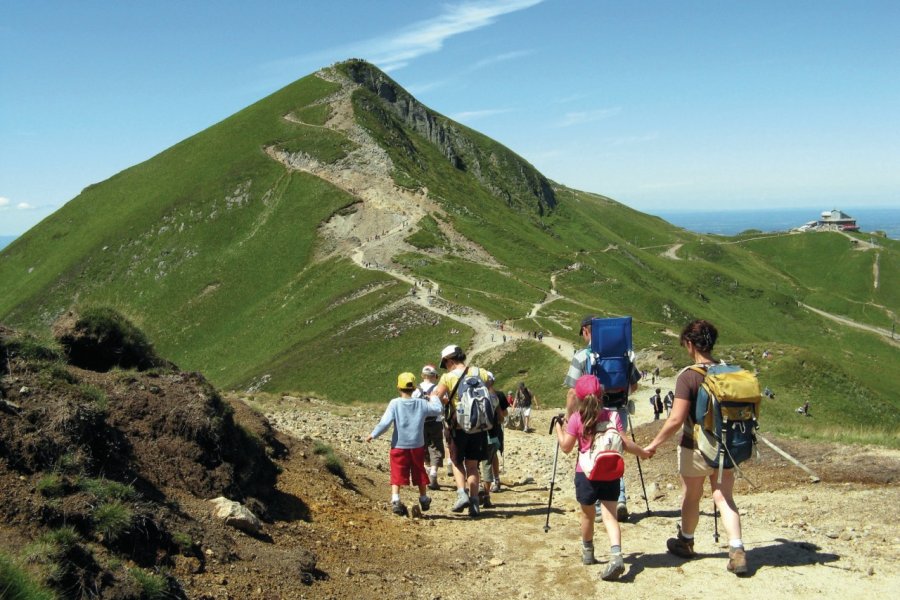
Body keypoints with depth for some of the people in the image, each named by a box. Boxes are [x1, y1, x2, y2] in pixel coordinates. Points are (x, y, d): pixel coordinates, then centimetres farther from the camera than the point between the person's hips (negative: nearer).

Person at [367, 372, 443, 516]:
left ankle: (395, 500, -14)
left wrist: (373, 434, -4)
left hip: (399, 446, -2)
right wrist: (433, 398, 26)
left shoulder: (394, 403, -9)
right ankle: (424, 500, 32)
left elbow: (385, 422, -14)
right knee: (419, 473, 18)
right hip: (417, 446, 3)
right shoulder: (421, 404, -2)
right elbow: (438, 409, 8)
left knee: (397, 474, 1)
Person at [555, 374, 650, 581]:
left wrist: (559, 427, 9)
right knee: (610, 515, -3)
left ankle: (588, 553, 34)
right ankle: (616, 555, -22)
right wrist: (644, 453, 9)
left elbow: (566, 447, -6)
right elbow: (625, 444, -6)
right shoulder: (613, 416, -2)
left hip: (586, 473, -1)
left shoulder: (576, 418, -7)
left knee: (587, 514, 17)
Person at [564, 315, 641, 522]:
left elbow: (573, 393, -11)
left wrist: (568, 417, -1)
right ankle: (620, 499, 0)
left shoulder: (581, 356, -8)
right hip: (619, 411, 3)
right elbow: (633, 386, 12)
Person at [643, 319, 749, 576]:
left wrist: (654, 444, -11)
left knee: (691, 497, 15)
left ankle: (685, 542, 34)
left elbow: (676, 420, -21)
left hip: (695, 448, -4)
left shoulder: (687, 376, -19)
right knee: (724, 497, 9)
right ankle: (737, 550, -4)